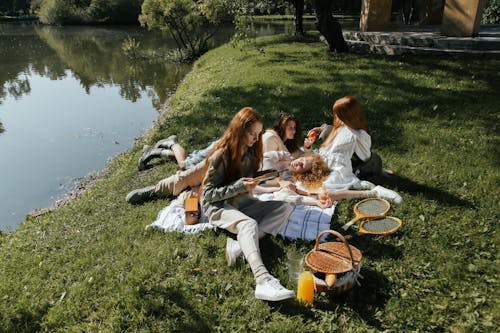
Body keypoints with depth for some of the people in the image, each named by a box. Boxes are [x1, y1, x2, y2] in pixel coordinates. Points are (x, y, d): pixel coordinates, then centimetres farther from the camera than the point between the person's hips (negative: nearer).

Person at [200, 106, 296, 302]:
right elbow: (207, 193, -14)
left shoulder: (251, 153, 6)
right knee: (249, 224, -37)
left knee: (285, 208, -14)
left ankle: (238, 246, -30)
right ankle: (263, 282, -54)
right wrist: (239, 186, -23)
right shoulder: (220, 155, -15)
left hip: (242, 203, 7)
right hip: (217, 206, -7)